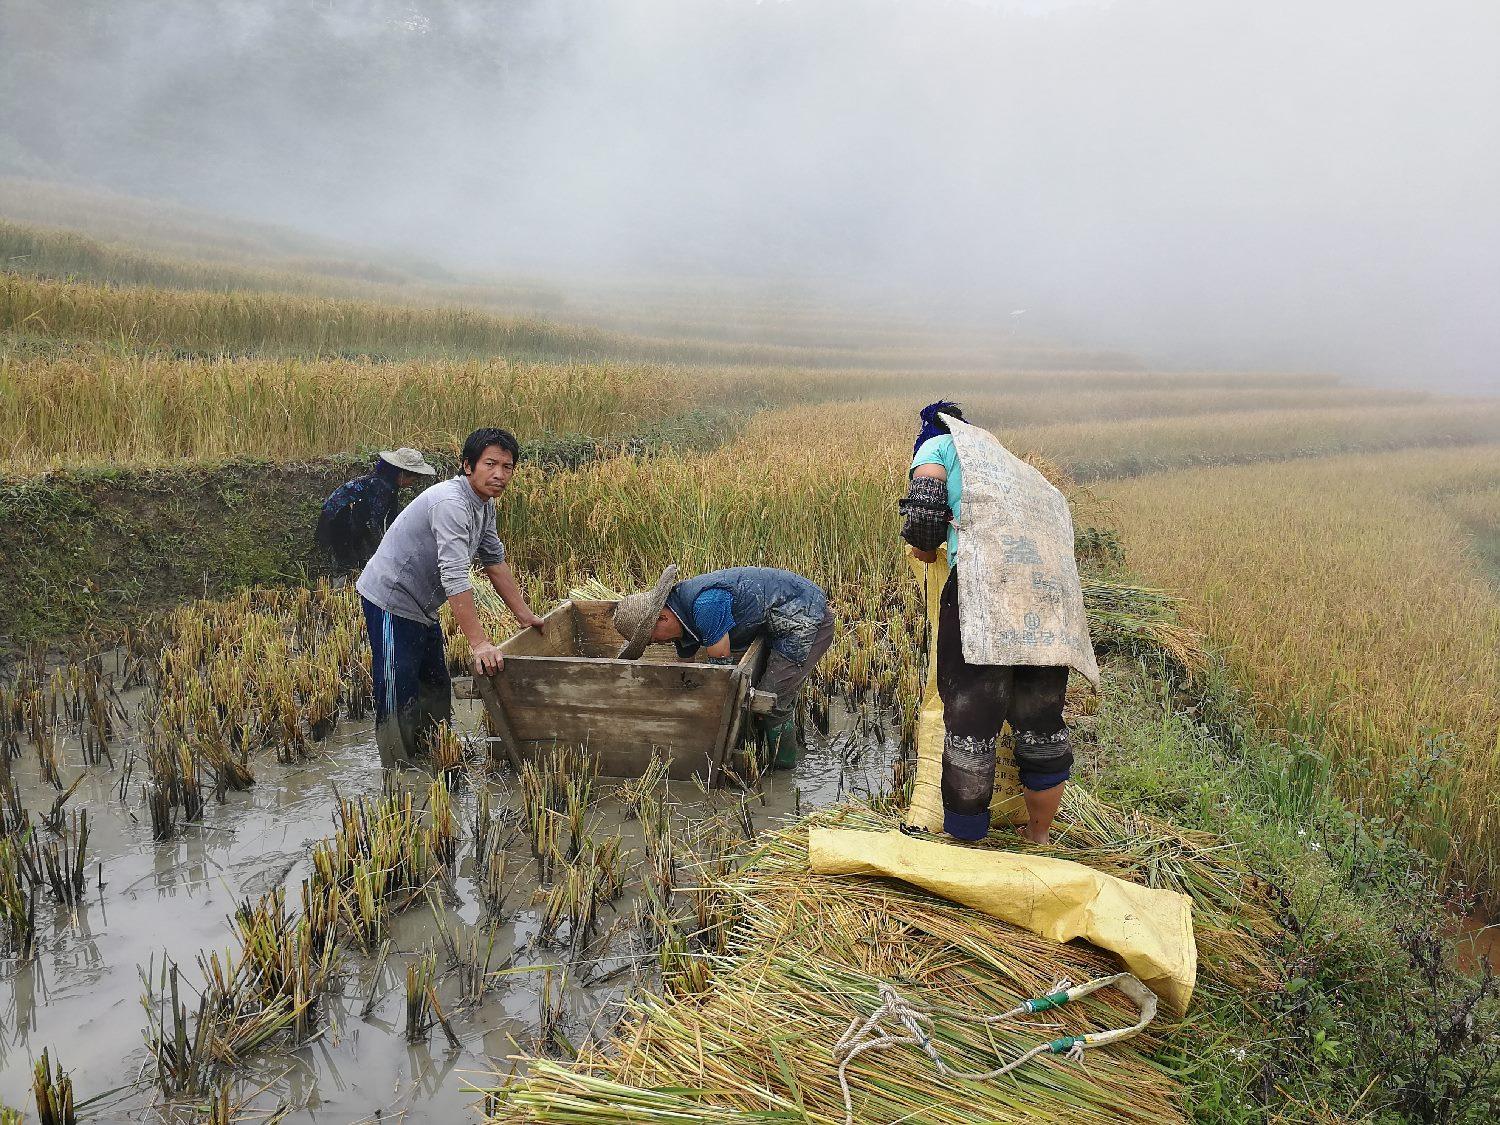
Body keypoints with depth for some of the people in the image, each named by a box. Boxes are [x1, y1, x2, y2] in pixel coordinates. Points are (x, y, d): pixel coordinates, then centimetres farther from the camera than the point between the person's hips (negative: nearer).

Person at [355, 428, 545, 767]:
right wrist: (478, 643, -36)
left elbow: (494, 561, 16)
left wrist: (524, 615, 15)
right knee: (398, 702, -9)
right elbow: (455, 577, -34)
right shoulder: (451, 504, -27)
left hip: (421, 607, 11)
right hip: (391, 602, -11)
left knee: (436, 693, 18)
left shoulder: (485, 504, 5)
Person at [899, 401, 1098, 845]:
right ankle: (1039, 839, 25)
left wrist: (923, 548, 20)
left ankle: (963, 842, 7)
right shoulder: (1003, 457, 37)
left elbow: (923, 509, 0)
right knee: (1042, 720, 14)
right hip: (1053, 586, 7)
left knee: (970, 719, 0)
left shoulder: (937, 446, 18)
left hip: (987, 581, -6)